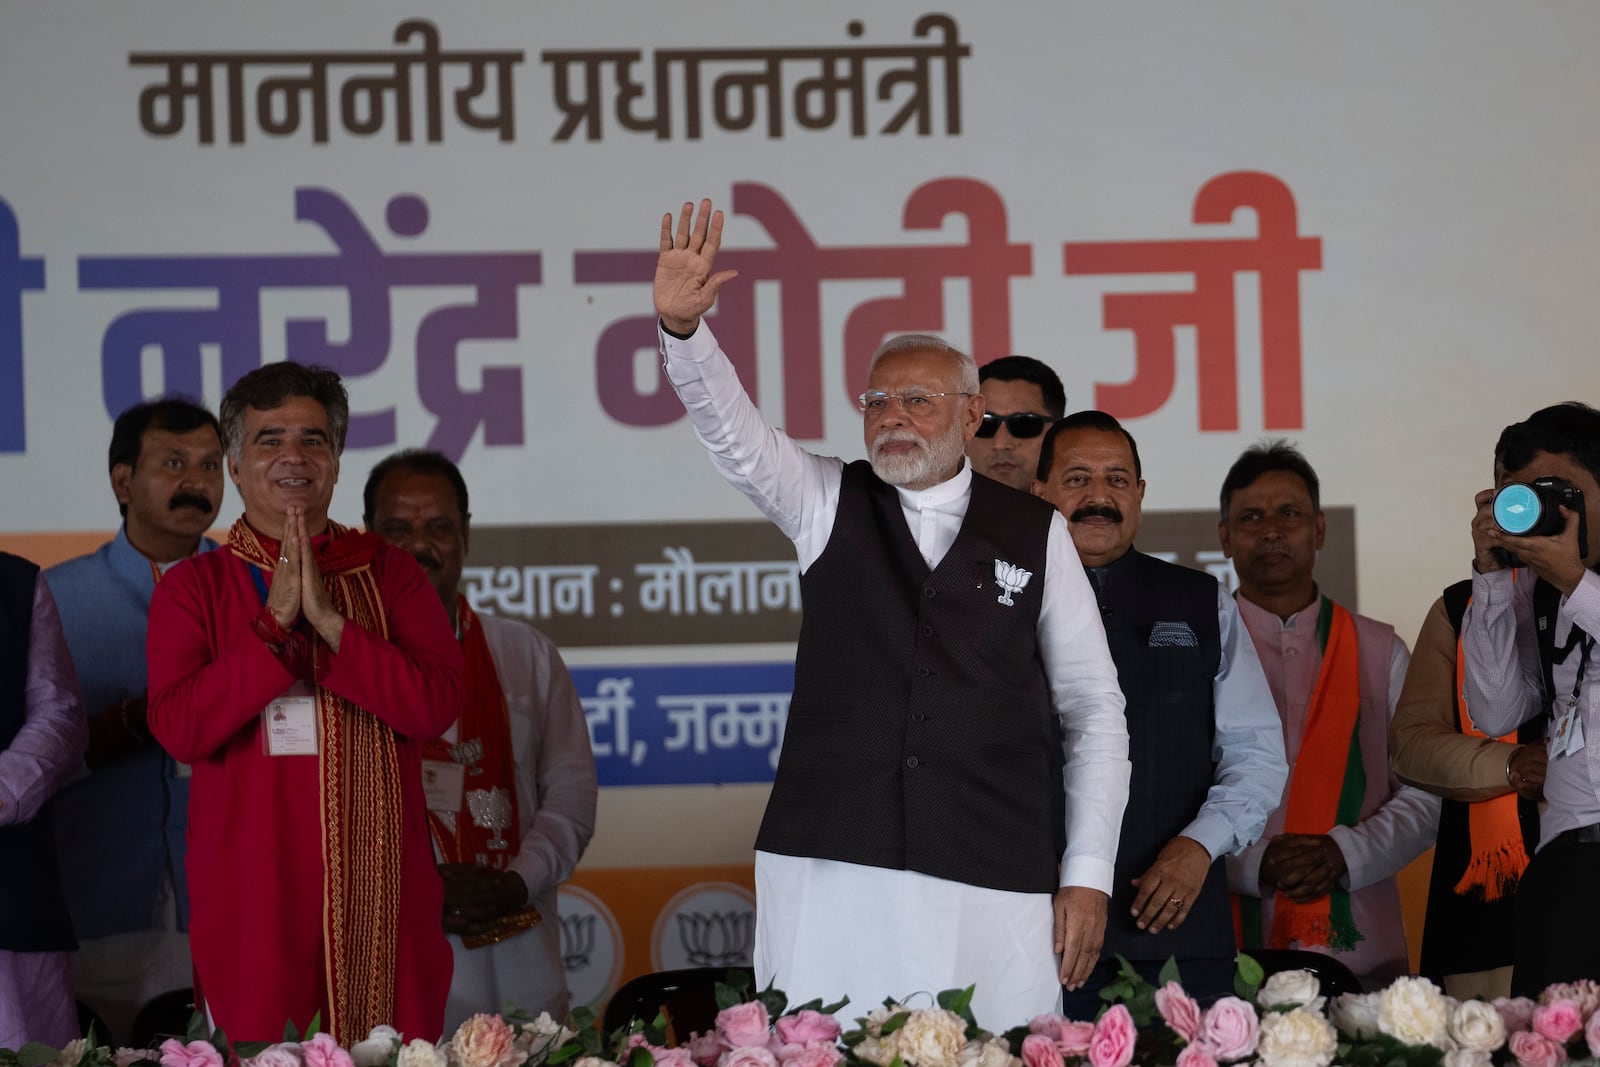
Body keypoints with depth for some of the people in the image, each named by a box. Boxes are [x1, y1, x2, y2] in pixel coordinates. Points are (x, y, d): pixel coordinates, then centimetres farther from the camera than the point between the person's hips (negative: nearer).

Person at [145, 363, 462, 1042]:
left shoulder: (388, 573, 9)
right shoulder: (193, 587, 7)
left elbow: (437, 706, -5)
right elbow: (178, 729, -8)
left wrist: (328, 618, -12)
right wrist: (275, 620, -13)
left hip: (380, 892, 1)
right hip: (251, 901, -1)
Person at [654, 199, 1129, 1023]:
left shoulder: (1034, 533, 10)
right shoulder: (828, 503, 12)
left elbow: (1094, 708, 11)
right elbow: (731, 429, -6)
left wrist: (1087, 876, 4)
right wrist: (681, 326, -25)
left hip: (994, 887, 0)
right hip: (832, 872, 0)